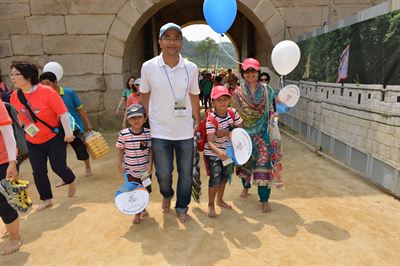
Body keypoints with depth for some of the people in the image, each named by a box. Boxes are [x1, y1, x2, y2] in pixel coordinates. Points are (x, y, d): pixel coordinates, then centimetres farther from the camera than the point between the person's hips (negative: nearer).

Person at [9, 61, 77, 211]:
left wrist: (68, 132, -22)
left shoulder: (47, 92, -19)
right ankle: (46, 199, 24)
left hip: (54, 138, -5)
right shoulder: (15, 96, -3)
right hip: (33, 142, 5)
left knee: (58, 167, 2)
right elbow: (19, 118, 11)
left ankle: (71, 182, 35)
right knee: (38, 172, 6)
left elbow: (63, 112, -19)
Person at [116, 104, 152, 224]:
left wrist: (150, 164, -10)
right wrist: (120, 164, -4)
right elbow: (120, 149, -1)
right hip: (130, 170, -1)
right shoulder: (123, 134, -13)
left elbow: (151, 150, -4)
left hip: (145, 170, 1)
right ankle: (137, 213, 28)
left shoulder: (148, 133, -10)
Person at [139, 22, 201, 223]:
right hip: (159, 132, -1)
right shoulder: (148, 67, -5)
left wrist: (198, 122, 10)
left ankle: (182, 208, 34)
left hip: (185, 132, 1)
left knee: (186, 173, 10)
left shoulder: (191, 68, -2)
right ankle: (167, 195, 43)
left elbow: (194, 97, 8)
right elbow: (144, 97, 5)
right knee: (163, 174, 8)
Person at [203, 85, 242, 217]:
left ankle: (220, 200, 42)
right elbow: (210, 142, -32)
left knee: (225, 177, 19)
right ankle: (211, 205, 17)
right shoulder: (211, 119, -26)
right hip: (213, 152, -5)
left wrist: (227, 133, -19)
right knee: (215, 179, -7)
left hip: (228, 150, 6)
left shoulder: (233, 112, -10)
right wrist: (219, 152, -51)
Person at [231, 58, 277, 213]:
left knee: (263, 163, -5)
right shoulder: (237, 94, -3)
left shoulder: (267, 91, -1)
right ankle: (246, 187, 44)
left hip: (262, 134, -1)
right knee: (245, 161, 16)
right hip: (244, 134, 1)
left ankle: (264, 200, 7)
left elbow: (272, 110, 8)